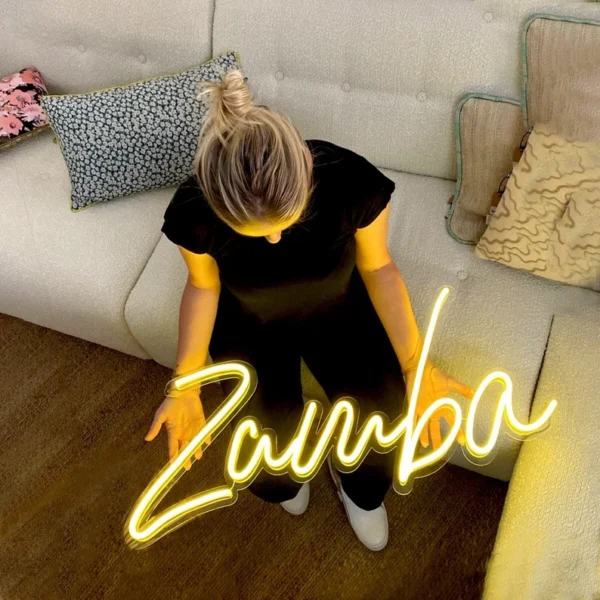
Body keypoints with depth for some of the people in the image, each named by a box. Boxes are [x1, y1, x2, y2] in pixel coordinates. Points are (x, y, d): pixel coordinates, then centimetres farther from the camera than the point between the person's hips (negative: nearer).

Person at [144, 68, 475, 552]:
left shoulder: (353, 182, -35)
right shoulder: (193, 211, -33)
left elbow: (377, 266, -16)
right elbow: (203, 286, -12)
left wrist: (415, 365, -24)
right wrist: (185, 386, -21)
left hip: (338, 311, 1)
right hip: (249, 324, 0)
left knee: (384, 412, -14)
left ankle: (358, 485, 26)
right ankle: (285, 479, 30)